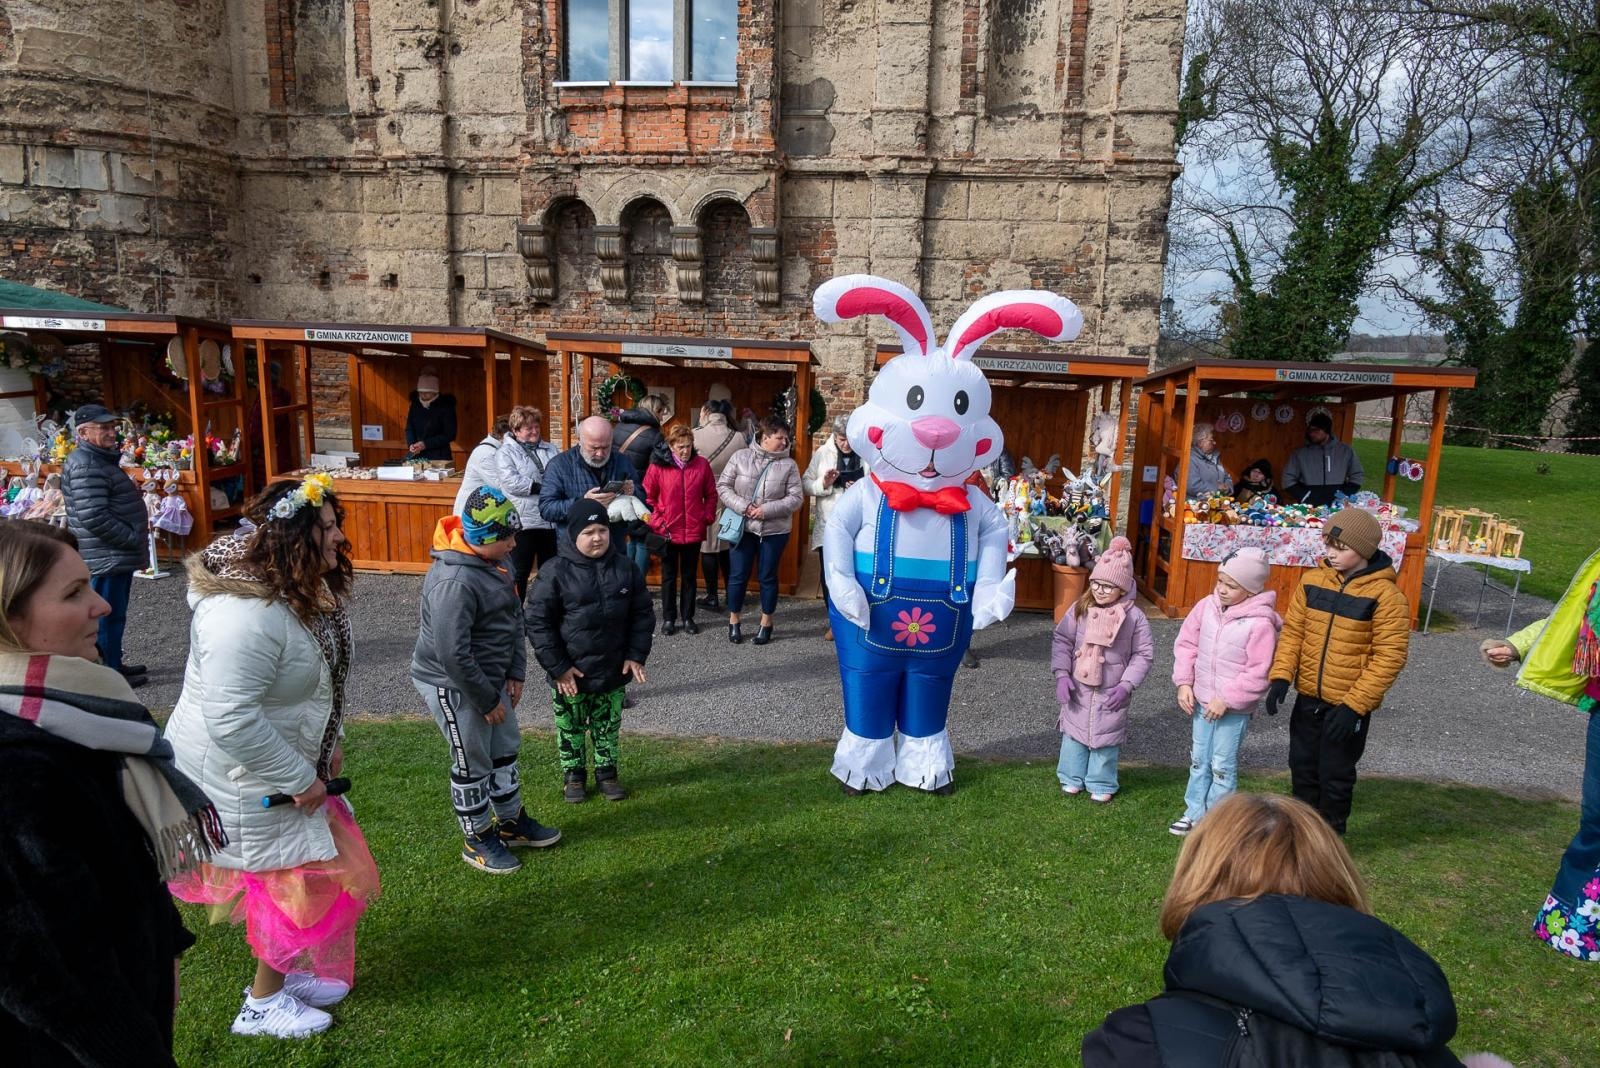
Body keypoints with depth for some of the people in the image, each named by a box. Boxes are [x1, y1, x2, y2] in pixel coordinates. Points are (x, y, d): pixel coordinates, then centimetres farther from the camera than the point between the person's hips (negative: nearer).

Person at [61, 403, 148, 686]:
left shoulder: (101, 458, 15)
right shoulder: (86, 465, -19)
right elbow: (93, 517, -27)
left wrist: (135, 536, 15)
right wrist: (133, 539, -19)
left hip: (116, 553, 11)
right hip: (106, 556, -11)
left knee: (115, 614, 19)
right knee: (108, 616, -1)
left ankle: (114, 665, 30)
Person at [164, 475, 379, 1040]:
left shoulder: (307, 590, -1)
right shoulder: (246, 614, -34)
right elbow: (232, 719, -35)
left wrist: (330, 740, 10)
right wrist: (301, 779, -26)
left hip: (293, 761, 9)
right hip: (243, 778, -9)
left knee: (308, 874, 20)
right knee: (294, 884, 6)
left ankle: (285, 971, 41)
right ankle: (263, 1004, 28)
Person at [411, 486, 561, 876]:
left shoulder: (494, 561, -1)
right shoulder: (454, 581, -30)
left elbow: (514, 618, 9)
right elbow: (452, 655, -30)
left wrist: (515, 673, 4)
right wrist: (487, 701, -19)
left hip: (491, 678, 9)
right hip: (453, 686, -9)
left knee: (505, 749, 20)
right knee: (472, 764, 6)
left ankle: (512, 823, 39)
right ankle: (478, 840, 26)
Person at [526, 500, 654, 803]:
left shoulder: (625, 568, -4)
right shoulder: (555, 572, -16)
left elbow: (642, 614, 3)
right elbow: (538, 623, -13)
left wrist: (636, 655, -3)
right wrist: (557, 667, -14)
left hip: (614, 671, 3)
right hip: (569, 673, -3)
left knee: (608, 727, 17)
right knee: (570, 727, 15)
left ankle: (606, 773, 35)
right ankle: (573, 775, 34)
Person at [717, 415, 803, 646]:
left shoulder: (789, 465, -3)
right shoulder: (741, 457, -2)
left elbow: (795, 498, -6)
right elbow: (723, 487, -2)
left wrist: (767, 510, -18)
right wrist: (743, 507, -16)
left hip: (774, 530, 0)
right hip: (742, 527, 0)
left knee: (768, 577, 9)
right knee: (738, 576, 7)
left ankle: (766, 623, 24)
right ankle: (734, 622, 23)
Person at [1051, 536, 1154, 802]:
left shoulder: (1134, 617, -13)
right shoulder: (1080, 609, -8)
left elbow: (1144, 654, -7)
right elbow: (1061, 640, -2)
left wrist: (1126, 685, -14)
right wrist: (1062, 675, -10)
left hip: (1111, 693, -2)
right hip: (1079, 689, 2)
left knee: (1106, 737, 11)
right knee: (1075, 732, 14)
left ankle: (1101, 784, 30)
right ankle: (1072, 778, 33)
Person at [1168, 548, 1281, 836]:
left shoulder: (1260, 623, -21)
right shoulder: (1207, 606, -4)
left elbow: (1258, 673, -20)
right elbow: (1186, 644, 5)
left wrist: (1227, 700, -19)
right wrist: (1184, 682, -3)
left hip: (1234, 708, -6)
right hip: (1201, 701, 6)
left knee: (1222, 766, 6)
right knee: (1198, 760, 18)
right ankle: (1194, 812, 32)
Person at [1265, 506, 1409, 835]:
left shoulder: (1385, 596, -15)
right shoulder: (1313, 580, -2)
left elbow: (1388, 657, -16)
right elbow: (1293, 631, 3)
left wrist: (1354, 705, -19)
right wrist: (1281, 676, -10)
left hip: (1348, 706, -5)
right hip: (1308, 698, 5)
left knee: (1335, 775, 8)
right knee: (1302, 767, 17)